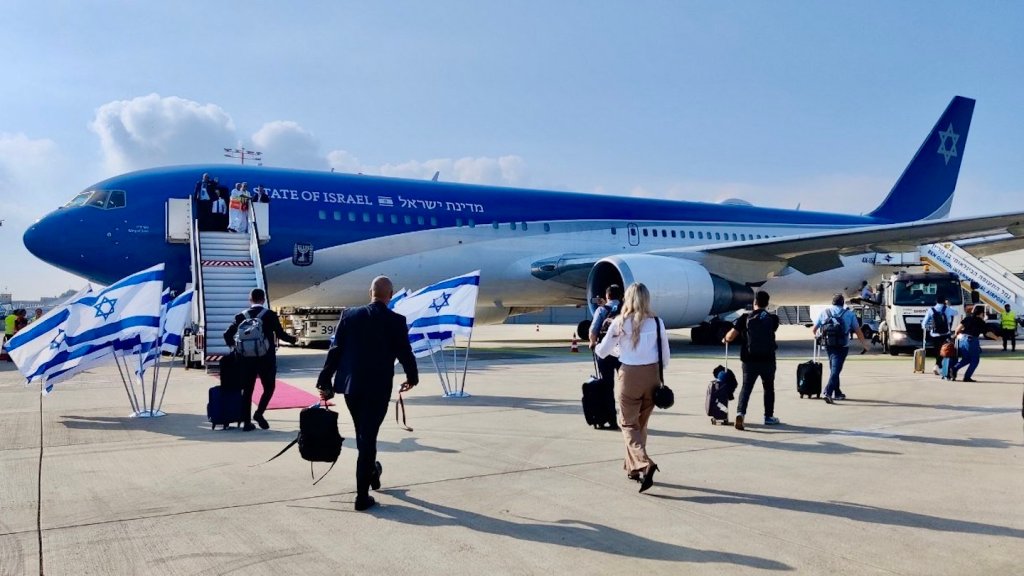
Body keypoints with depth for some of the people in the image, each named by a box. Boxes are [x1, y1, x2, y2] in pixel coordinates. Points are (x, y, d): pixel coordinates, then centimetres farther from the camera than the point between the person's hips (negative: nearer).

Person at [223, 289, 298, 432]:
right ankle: (259, 412, -8)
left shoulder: (242, 316, 3)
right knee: (269, 387, 11)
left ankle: (247, 422, 10)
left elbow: (227, 334, 1)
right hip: (266, 358, -3)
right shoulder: (270, 314, -5)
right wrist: (293, 339, 12)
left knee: (247, 389, 9)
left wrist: (232, 345, 20)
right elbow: (280, 333, -6)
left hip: (246, 358, 3)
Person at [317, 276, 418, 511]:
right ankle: (362, 496, 3)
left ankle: (371, 472, 46)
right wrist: (412, 377, 14)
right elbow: (405, 353, -4)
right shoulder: (396, 320, -9)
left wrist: (325, 382, 4)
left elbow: (335, 350, -1)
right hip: (378, 388, -4)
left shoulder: (349, 315, 1)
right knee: (368, 437, 1)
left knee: (363, 434, 23)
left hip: (350, 385, 4)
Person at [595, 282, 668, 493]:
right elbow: (665, 357, 3)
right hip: (652, 375, 3)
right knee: (641, 424, 19)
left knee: (629, 424, 7)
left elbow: (602, 352, -1)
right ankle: (633, 467, 28)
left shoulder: (620, 323, -9)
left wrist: (596, 347, 22)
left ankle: (644, 464, -14)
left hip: (629, 375, -3)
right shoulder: (657, 323, -2)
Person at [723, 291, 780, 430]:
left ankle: (740, 413, -17)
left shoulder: (745, 318, -5)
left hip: (750, 360, -1)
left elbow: (731, 336, -11)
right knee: (768, 388, 18)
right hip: (768, 360, 1)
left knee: (746, 387, 3)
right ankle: (769, 417, 27)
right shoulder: (773, 319, -1)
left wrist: (725, 339, 11)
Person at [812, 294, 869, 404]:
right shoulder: (849, 314, 3)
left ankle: (837, 393, 25)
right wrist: (864, 344, 13)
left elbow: (813, 329, 9)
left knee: (833, 369, 18)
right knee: (836, 369, -6)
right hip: (842, 346, -3)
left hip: (828, 345, 3)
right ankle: (828, 392, -21)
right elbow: (858, 331, 4)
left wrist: (817, 336, 30)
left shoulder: (824, 312, 7)